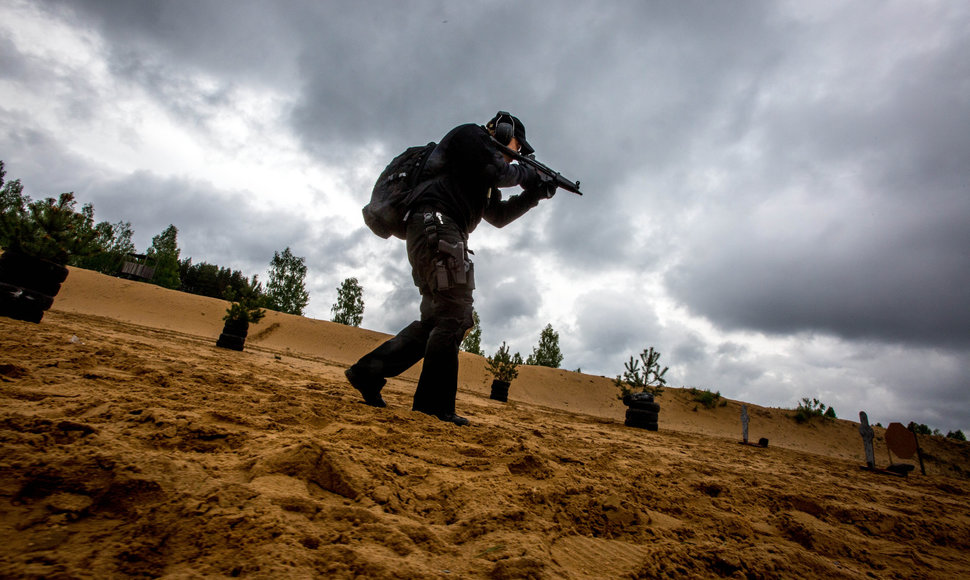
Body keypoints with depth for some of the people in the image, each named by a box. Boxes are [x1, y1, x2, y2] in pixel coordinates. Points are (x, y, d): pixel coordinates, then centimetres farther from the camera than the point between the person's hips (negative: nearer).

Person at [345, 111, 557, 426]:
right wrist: (525, 173, 10)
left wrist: (533, 195, 23)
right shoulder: (471, 134, 7)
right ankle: (436, 401, -10)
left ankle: (369, 371, 5)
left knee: (436, 318, 6)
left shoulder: (483, 180, 33)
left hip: (441, 235, 10)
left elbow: (499, 216, 32)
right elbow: (497, 172, -9)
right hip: (436, 225, -10)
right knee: (454, 314, -13)